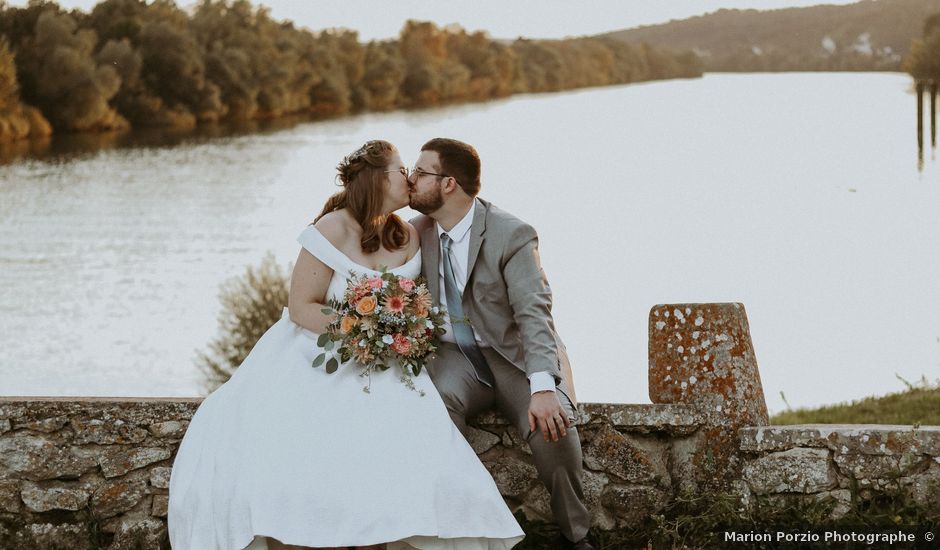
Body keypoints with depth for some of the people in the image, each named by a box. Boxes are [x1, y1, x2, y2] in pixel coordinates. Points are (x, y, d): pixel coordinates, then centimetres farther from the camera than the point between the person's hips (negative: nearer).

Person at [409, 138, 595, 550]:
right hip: (456, 357, 3)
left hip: (516, 356, -3)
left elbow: (534, 313, -25)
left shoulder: (511, 234, -16)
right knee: (437, 403, -32)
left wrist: (542, 387, -39)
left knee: (551, 424, -31)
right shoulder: (417, 230, 2)